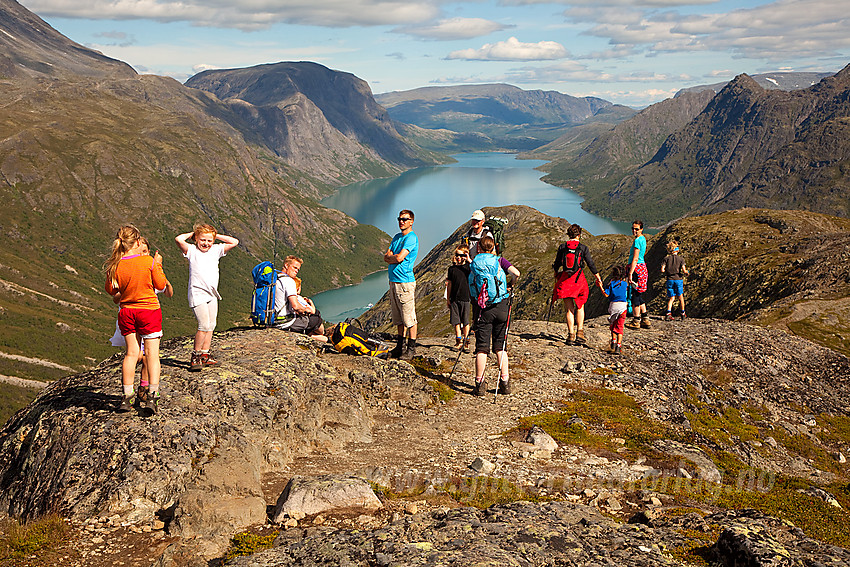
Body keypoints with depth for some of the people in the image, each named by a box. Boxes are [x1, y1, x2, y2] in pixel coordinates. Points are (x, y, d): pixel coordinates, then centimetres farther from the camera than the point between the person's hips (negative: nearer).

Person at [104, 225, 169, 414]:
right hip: (149, 310, -3)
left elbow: (110, 290, 5)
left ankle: (127, 396, 13)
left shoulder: (115, 265, -6)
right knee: (151, 354, 3)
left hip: (127, 312, 3)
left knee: (131, 353, 11)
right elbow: (161, 285, -3)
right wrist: (158, 265, 8)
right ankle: (152, 396, -4)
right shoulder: (149, 261, -13)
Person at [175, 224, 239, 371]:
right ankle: (195, 356, -4)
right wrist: (192, 233, -2)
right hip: (197, 294, -6)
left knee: (211, 325, 8)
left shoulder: (216, 250, 10)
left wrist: (217, 236, 7)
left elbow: (234, 242, 8)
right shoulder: (192, 251, -3)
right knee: (204, 325, -15)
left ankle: (205, 355, 18)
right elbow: (178, 239, -19)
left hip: (212, 295, 6)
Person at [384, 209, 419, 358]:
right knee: (398, 318, 14)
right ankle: (400, 347, 21)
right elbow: (386, 257, 11)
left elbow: (399, 258, -18)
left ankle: (411, 349, 0)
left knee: (409, 318, -5)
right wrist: (393, 258, -9)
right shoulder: (397, 237, 18)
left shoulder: (411, 238, -9)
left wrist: (390, 257, 2)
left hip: (405, 281, -9)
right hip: (393, 281, 9)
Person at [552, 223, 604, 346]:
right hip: (578, 280, -1)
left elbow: (557, 264, 10)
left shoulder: (562, 247, 1)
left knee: (569, 309, 7)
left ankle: (571, 335, 4)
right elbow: (591, 264, -1)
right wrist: (598, 279, 9)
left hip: (565, 279, 1)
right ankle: (579, 333, 4)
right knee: (579, 308, 14)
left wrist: (556, 276, 29)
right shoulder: (583, 248, -3)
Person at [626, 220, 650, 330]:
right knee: (639, 295, 15)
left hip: (636, 268, -10)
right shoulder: (643, 239, 15)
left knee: (635, 295, -4)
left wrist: (630, 274, -21)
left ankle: (636, 321, 0)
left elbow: (635, 259, -20)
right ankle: (645, 320, 17)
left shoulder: (637, 240, -15)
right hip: (642, 266, 10)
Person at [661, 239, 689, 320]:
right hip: (678, 279, -1)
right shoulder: (681, 259, -2)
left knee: (671, 298, 6)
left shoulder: (666, 258, 1)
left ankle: (668, 313, -12)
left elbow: (662, 270, -6)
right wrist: (687, 273, 12)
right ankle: (683, 314, 19)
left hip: (670, 280, 1)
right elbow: (684, 270, -10)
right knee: (680, 297, 12)